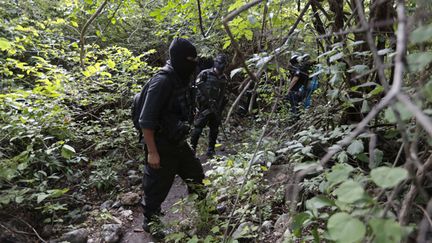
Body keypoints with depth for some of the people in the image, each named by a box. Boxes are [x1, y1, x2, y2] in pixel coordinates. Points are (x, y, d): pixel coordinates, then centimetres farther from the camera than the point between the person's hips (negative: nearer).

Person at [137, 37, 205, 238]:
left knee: (196, 176, 21)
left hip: (179, 143, 9)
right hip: (161, 146, -8)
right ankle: (150, 221, 34)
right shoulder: (162, 81, -23)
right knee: (157, 187, 9)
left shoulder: (181, 79, 4)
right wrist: (152, 152, -23)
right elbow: (146, 120, -24)